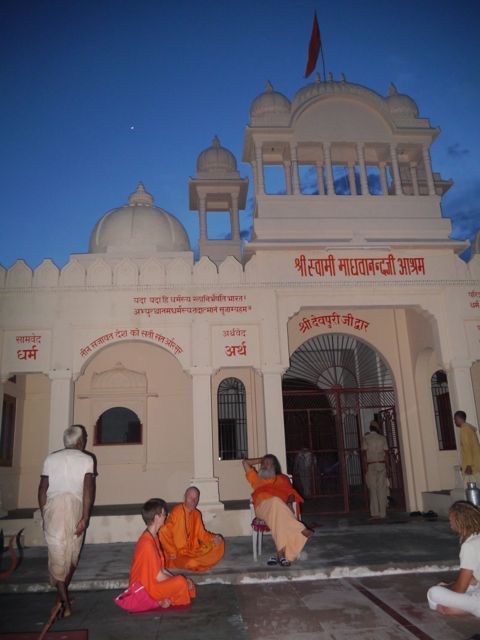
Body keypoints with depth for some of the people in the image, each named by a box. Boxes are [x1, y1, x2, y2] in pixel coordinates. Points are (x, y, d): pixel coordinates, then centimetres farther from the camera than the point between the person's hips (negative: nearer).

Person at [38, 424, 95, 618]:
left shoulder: (51, 458, 15)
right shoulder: (86, 459, 8)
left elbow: (42, 489, 12)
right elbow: (88, 489, -4)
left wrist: (44, 516, 20)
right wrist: (85, 518, -5)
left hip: (53, 505, 1)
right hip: (75, 505, -1)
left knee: (57, 554, 2)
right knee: (72, 554, 15)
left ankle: (63, 601, -4)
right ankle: (63, 596, 23)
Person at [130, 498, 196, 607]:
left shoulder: (153, 537, 7)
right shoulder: (147, 543, -25)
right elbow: (159, 577, -21)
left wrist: (174, 579, 1)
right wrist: (179, 581, -10)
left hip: (151, 581, 9)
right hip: (144, 589, -9)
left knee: (189, 584, 4)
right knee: (181, 582, -25)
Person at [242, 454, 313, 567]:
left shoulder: (282, 478, 32)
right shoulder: (257, 478, 36)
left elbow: (292, 494, 18)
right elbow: (245, 462, 36)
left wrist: (289, 500, -5)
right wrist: (261, 460, 41)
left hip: (281, 506, 0)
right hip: (263, 507, 0)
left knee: (279, 516, -41)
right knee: (275, 502, -40)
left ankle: (280, 554, -45)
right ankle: (301, 529, -44)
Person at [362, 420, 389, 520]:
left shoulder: (366, 438, -1)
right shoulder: (382, 438, 6)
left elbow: (365, 455, -6)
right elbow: (386, 454, 4)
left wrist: (365, 469, -6)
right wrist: (386, 467, 9)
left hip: (370, 466, -2)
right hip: (381, 465, 2)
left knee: (373, 489, -2)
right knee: (382, 489, 4)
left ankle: (375, 513, -6)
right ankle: (383, 513, 5)